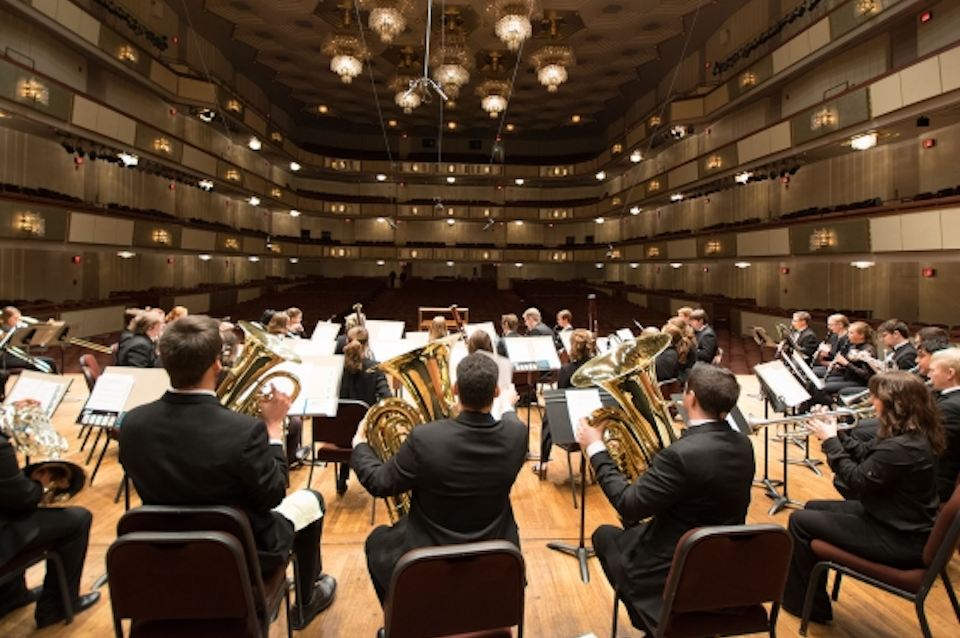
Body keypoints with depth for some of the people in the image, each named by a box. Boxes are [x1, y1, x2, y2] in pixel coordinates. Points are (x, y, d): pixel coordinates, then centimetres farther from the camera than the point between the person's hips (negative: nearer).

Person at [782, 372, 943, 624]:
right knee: (813, 508, 18)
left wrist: (830, 441, -15)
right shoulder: (915, 435, 0)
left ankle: (804, 605, 13)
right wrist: (835, 435, 0)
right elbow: (866, 455, 9)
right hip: (902, 522, 10)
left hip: (900, 541, -10)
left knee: (800, 520, -7)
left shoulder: (901, 448, -31)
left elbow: (857, 480, -23)